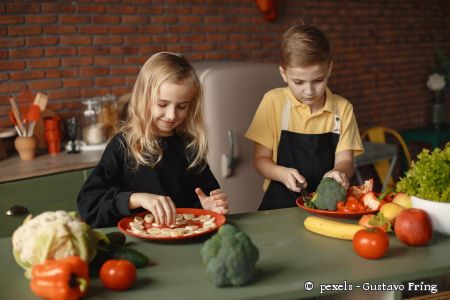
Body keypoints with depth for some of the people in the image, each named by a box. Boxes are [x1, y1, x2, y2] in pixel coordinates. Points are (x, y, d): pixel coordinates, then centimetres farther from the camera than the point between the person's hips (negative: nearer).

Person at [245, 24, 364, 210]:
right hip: (281, 203, -4)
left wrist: (339, 173, -22)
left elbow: (344, 160, 2)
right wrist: (282, 173, -19)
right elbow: (261, 158, 3)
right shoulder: (274, 102, 1)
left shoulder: (342, 108, 6)